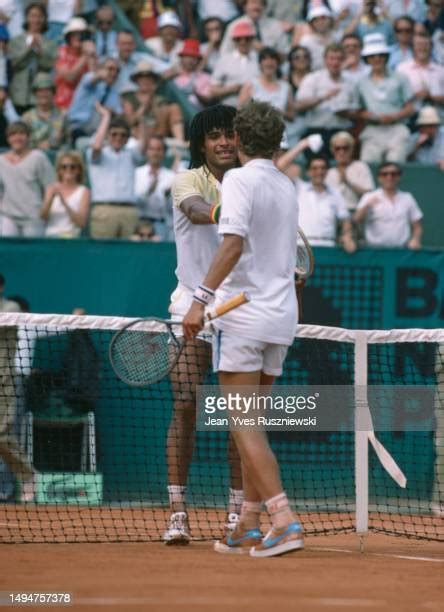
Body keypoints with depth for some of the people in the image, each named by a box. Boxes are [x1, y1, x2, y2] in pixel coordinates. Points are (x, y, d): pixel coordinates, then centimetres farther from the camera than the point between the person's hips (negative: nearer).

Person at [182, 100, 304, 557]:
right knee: (251, 426, 14)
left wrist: (201, 298, -26)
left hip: (242, 315, -7)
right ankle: (248, 531, 15)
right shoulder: (287, 187, 12)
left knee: (244, 427, -7)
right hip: (281, 315, 7)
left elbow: (233, 243, -22)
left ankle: (285, 521, -19)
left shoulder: (240, 180, -9)